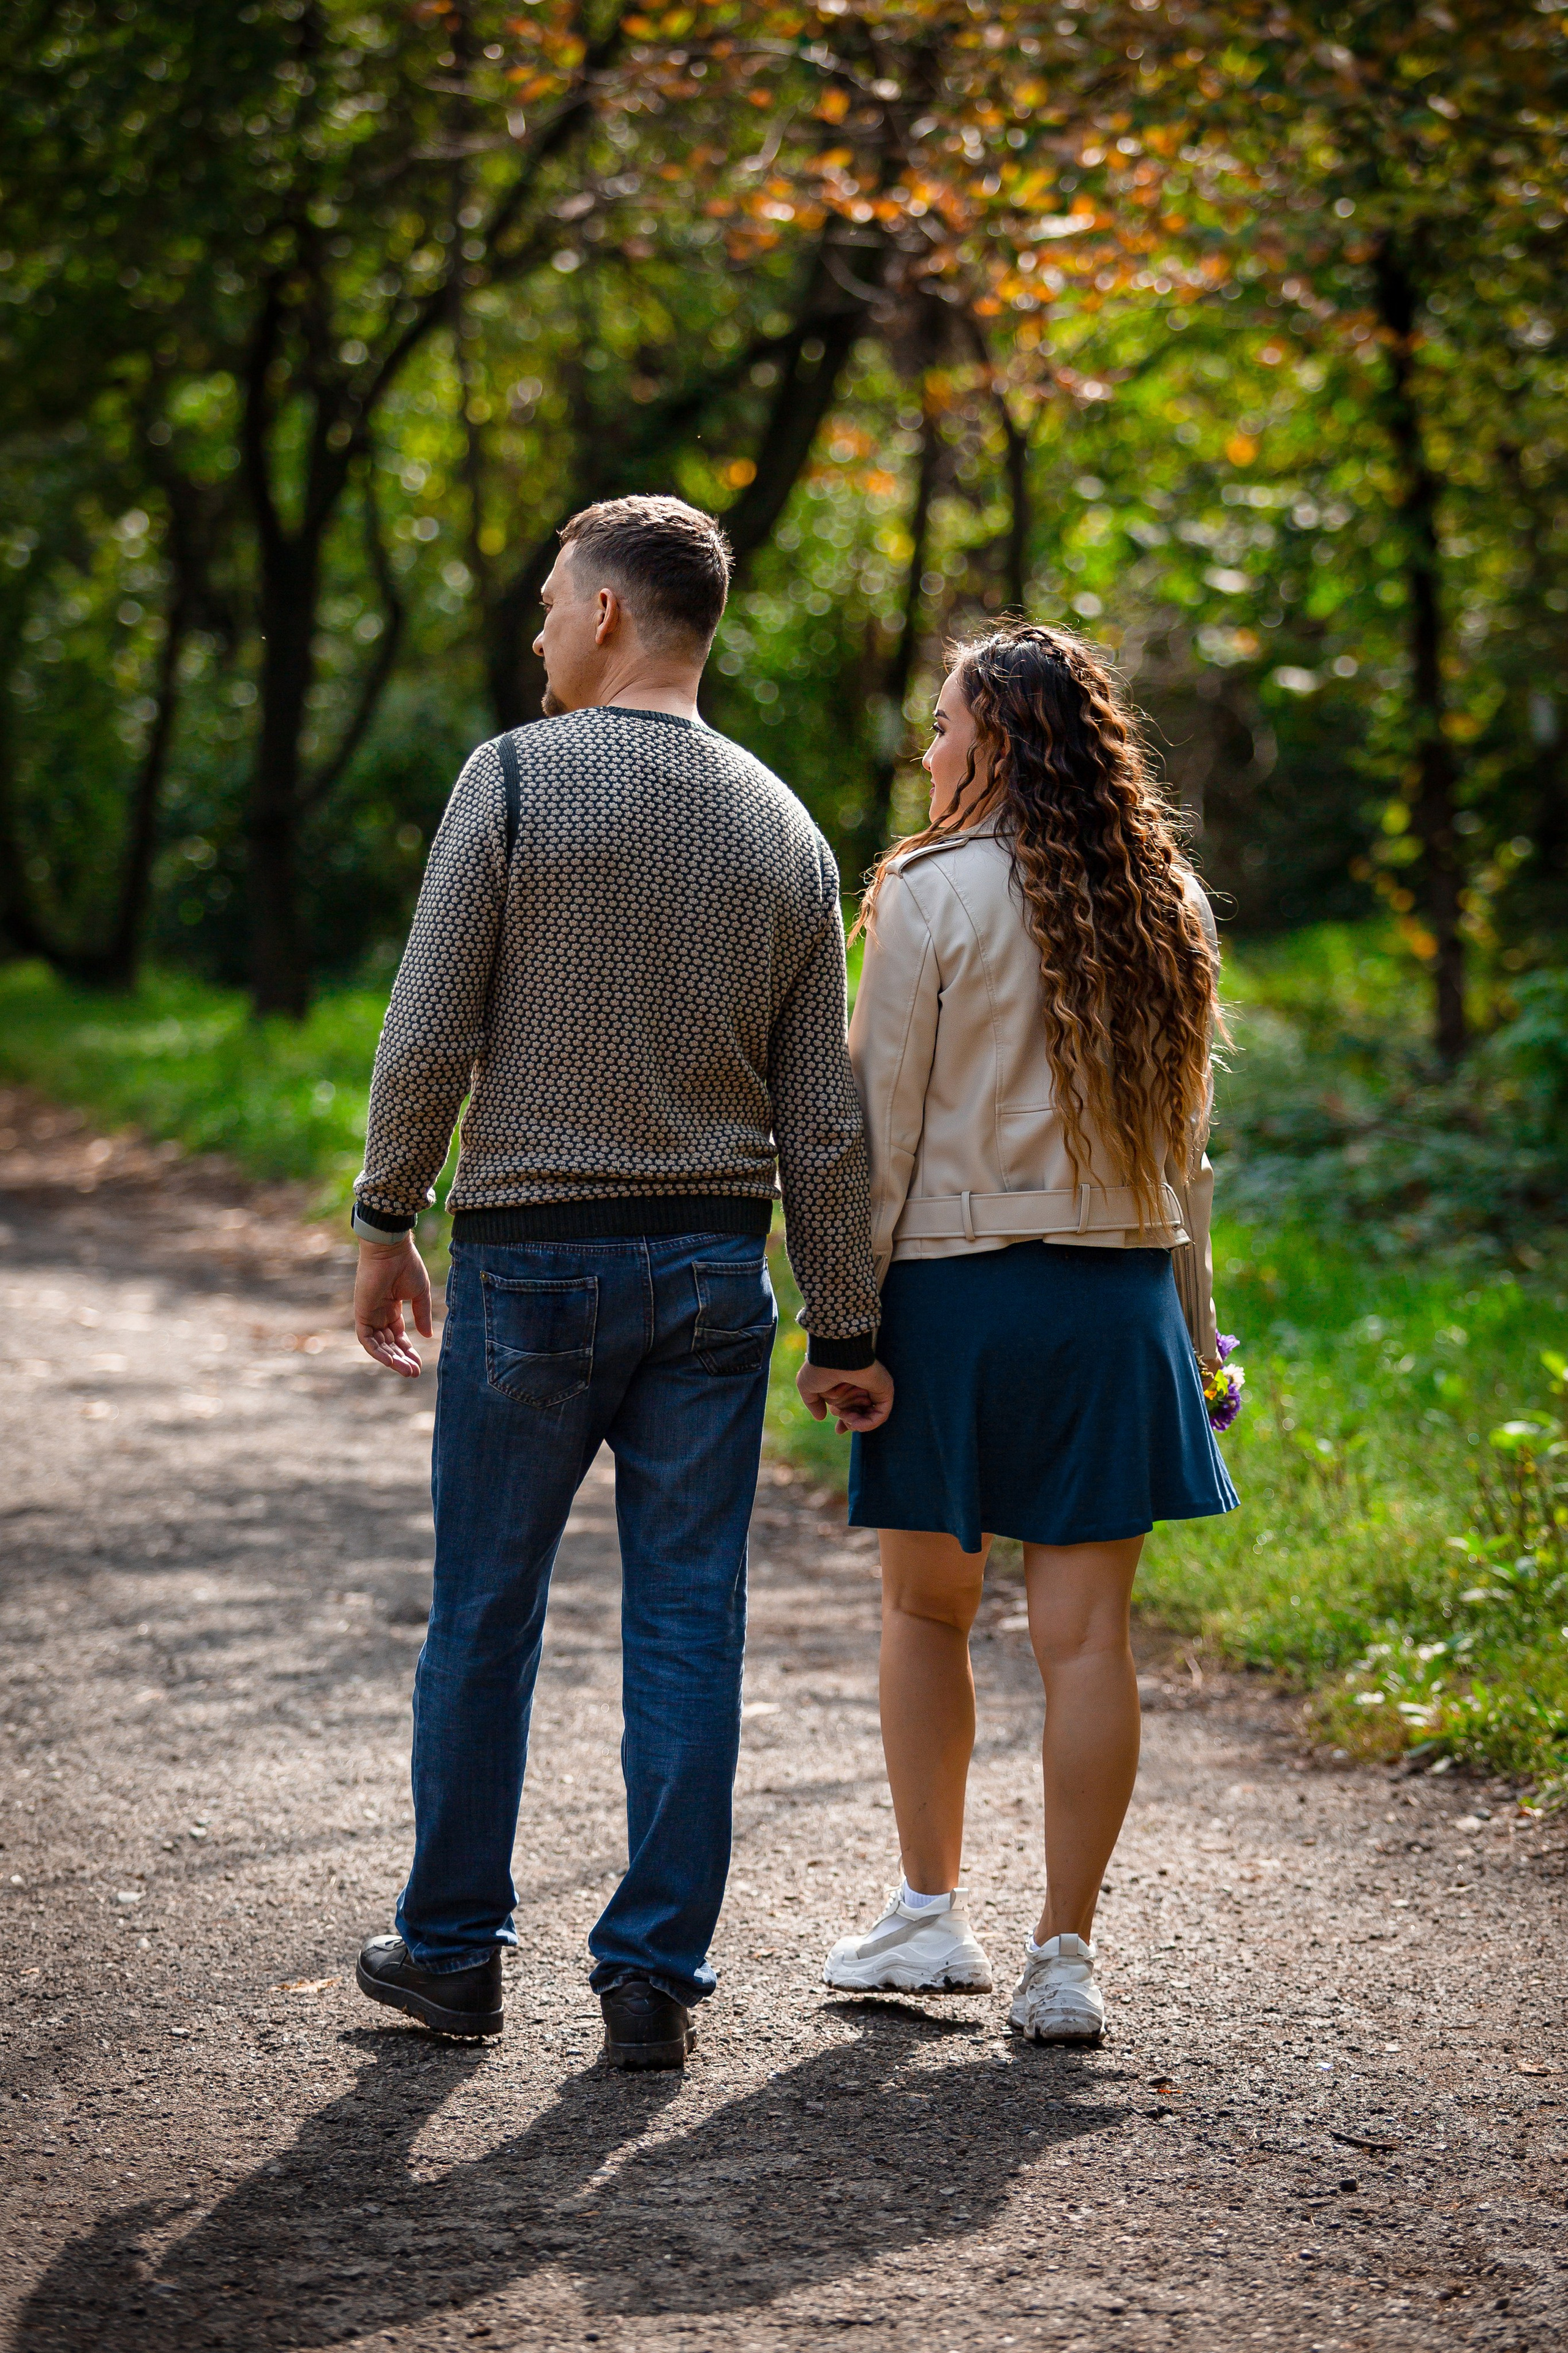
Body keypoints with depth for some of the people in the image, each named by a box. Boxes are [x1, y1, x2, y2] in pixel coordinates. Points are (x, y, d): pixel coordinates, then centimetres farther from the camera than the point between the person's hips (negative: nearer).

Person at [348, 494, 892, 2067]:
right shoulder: (785, 831, 6)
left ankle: (454, 1945, 19)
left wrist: (386, 1221, 2)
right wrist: (845, 1328, 10)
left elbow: (429, 1035, -10)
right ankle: (655, 1973, 6)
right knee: (687, 1623, 5)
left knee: (485, 1610, 9)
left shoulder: (516, 778, -8)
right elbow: (822, 1117, 5)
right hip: (714, 1262, 3)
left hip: (531, 1256, -3)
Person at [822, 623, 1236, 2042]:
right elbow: (1183, 1137, 11)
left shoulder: (932, 896, -8)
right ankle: (1065, 1957, 5)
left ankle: (931, 1913, 15)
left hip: (958, 1284, -3)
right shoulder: (1167, 909, 6)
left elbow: (883, 1124, -8)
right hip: (1119, 1291, 4)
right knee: (1086, 1631, 2)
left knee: (927, 1610, 13)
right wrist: (1191, 1319, 17)